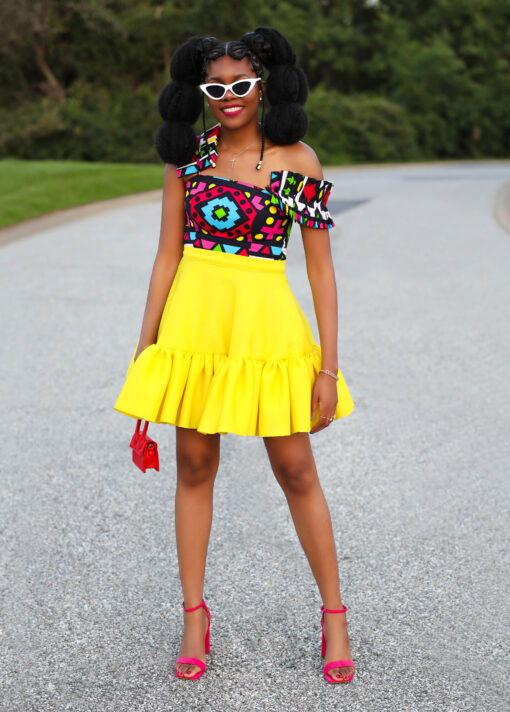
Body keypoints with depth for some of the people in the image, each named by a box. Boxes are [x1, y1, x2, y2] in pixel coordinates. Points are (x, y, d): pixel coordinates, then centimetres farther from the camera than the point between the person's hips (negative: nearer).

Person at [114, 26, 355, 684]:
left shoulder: (297, 160, -2)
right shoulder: (187, 155, 5)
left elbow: (320, 268, -2)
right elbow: (167, 255, 8)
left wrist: (328, 366, -6)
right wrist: (144, 348, 5)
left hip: (267, 320, -2)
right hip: (194, 317, 2)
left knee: (295, 469, 2)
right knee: (194, 465, 8)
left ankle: (334, 616, 17)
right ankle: (194, 616, 21)